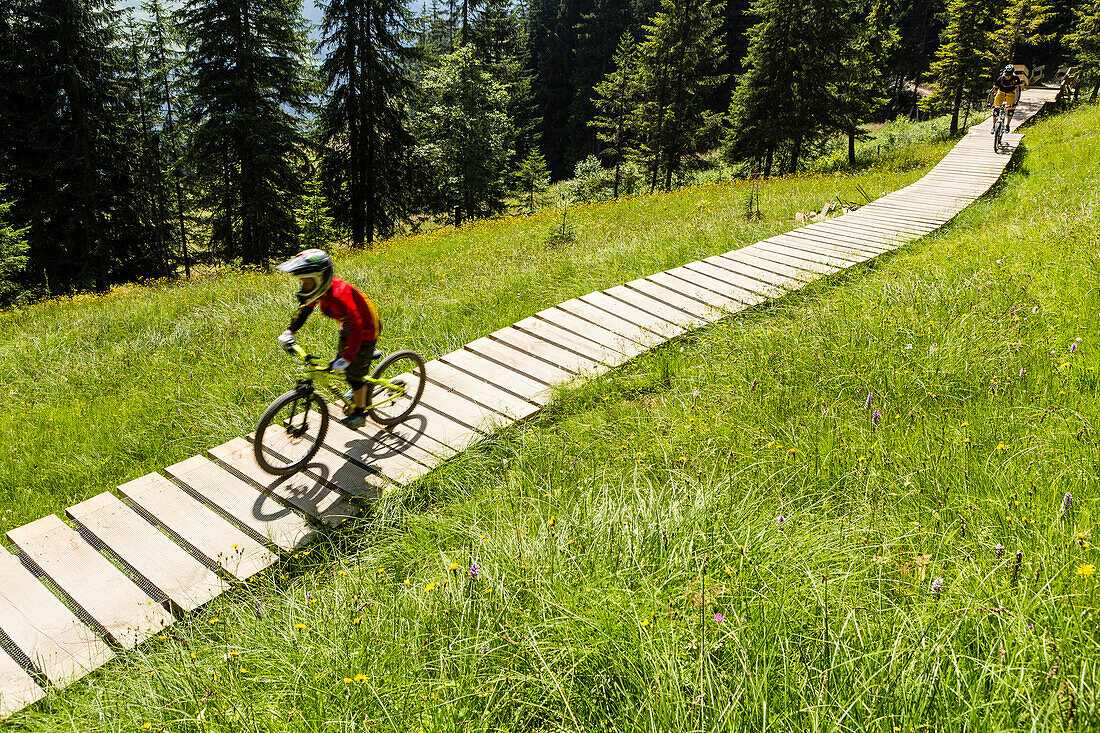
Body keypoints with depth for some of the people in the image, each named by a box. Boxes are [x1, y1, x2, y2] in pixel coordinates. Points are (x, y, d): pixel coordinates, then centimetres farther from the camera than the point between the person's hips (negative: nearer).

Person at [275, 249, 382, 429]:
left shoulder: (339, 295, -40)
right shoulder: (320, 289, -15)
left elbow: (356, 330, -41)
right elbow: (304, 309, 6)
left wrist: (346, 359, -44)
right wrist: (289, 331, -2)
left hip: (365, 331, -8)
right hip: (348, 326, 8)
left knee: (354, 372, 1)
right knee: (340, 366, 20)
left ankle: (359, 413, 22)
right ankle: (358, 392, 49)